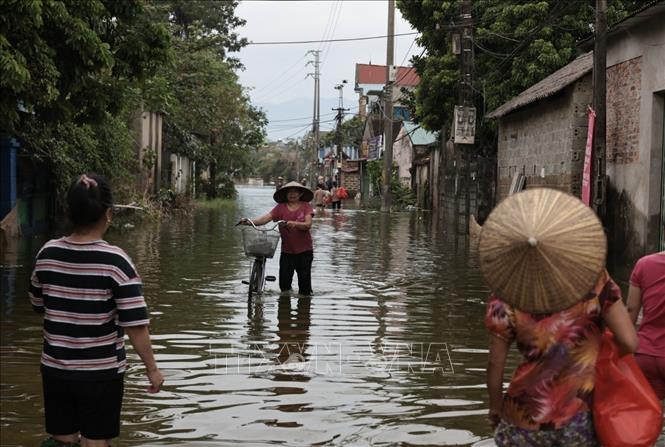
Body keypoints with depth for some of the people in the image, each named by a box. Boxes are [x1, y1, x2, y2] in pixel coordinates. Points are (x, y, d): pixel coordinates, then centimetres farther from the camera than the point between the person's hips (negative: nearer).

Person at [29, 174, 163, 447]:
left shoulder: (47, 254, -5)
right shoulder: (115, 261, -17)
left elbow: (38, 304, 11)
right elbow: (135, 325, -17)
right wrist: (151, 368, -7)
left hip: (55, 368, 4)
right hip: (101, 372, -4)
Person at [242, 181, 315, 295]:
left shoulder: (306, 206, 1)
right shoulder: (281, 207, 3)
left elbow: (308, 224, -12)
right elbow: (266, 218, -9)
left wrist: (295, 224, -32)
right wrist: (250, 222, -25)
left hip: (304, 250, -1)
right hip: (287, 250, 1)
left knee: (304, 279, 5)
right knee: (284, 281, 0)